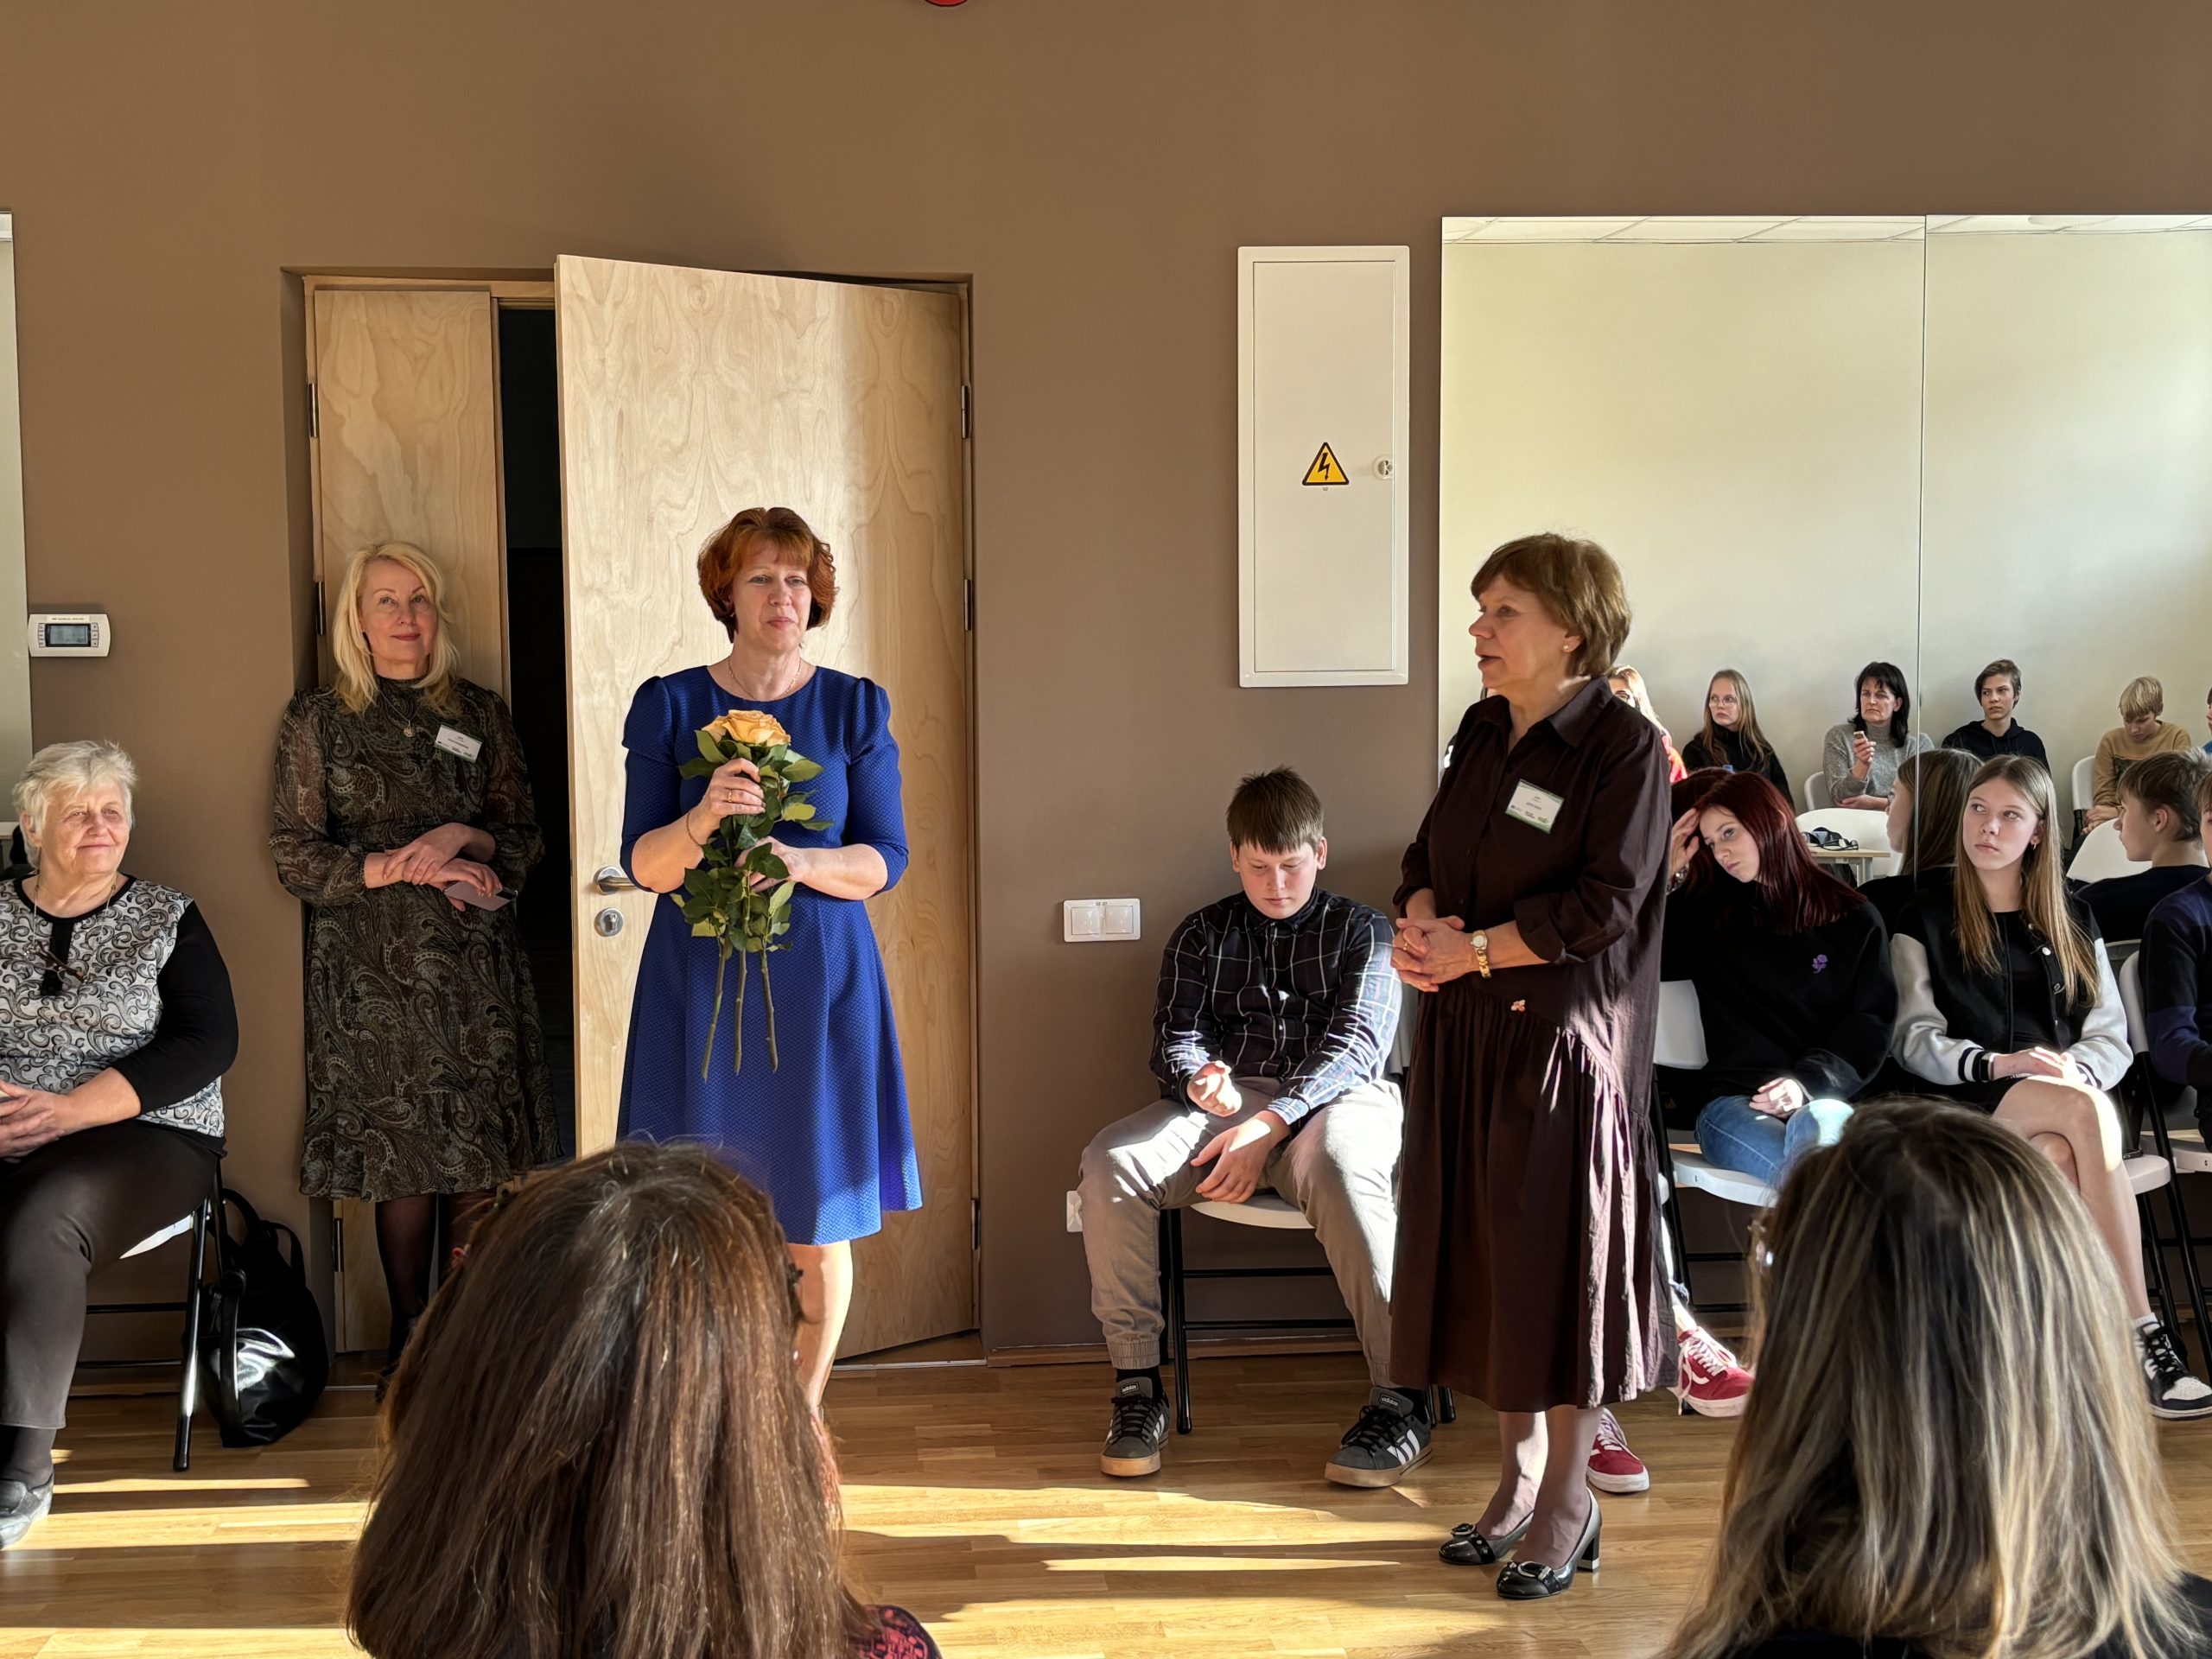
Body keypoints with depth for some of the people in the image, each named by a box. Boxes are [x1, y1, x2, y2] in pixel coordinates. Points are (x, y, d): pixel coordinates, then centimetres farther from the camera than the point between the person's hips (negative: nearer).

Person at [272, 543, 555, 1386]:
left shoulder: (481, 714, 10)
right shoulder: (316, 719, 5)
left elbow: (525, 838, 9)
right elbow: (295, 856, -1)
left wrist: (463, 838, -11)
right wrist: (407, 866, -12)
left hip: (475, 962, 2)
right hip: (374, 967, -2)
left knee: (482, 1157, -1)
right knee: (401, 1159, -1)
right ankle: (410, 1336, 14)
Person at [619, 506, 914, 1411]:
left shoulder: (855, 707, 5)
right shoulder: (668, 706, 4)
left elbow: (886, 859, 1)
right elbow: (642, 863, -1)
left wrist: (794, 862, -17)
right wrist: (704, 818, -21)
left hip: (820, 982, 0)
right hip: (700, 979, 0)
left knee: (818, 1223, 4)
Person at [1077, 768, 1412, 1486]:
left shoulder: (1361, 930, 10)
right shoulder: (1201, 934, 19)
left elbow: (1355, 1043, -3)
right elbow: (1175, 1034, 9)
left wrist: (1269, 1127, -19)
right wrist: (1199, 1077, -19)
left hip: (1334, 1099, -3)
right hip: (1223, 1100, 3)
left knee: (1341, 1171, -40)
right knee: (1109, 1162, -26)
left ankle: (1400, 1394, -28)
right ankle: (1136, 1383, -15)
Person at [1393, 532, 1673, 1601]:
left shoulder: (1624, 748, -11)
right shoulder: (1484, 731, 10)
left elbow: (1605, 904, -17)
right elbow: (1429, 852, 13)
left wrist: (1475, 949, -16)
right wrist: (1420, 919, -8)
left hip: (1564, 1038, -7)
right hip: (1466, 1030, 7)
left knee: (1559, 1258, 3)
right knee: (1482, 1249, 12)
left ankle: (1568, 1499, 19)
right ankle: (1518, 1469, 28)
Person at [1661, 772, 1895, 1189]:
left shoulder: (1853, 919, 16)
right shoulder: (1702, 914, 20)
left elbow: (1871, 1022, 7)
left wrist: (1810, 1083, -11)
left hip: (1828, 1099, 0)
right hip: (1735, 1100, 0)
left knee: (1823, 1123, -42)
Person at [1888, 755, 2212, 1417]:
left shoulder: (2072, 920, 20)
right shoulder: (1924, 921, 12)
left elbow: (2113, 1040, 12)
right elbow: (1916, 1041, 1)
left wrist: (2074, 1070, -12)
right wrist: (1998, 1064, -18)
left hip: (2063, 1100, 2)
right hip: (1966, 1104, -2)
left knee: (2057, 1157, -37)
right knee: (2087, 1114, -35)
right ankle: (2141, 1332, -37)